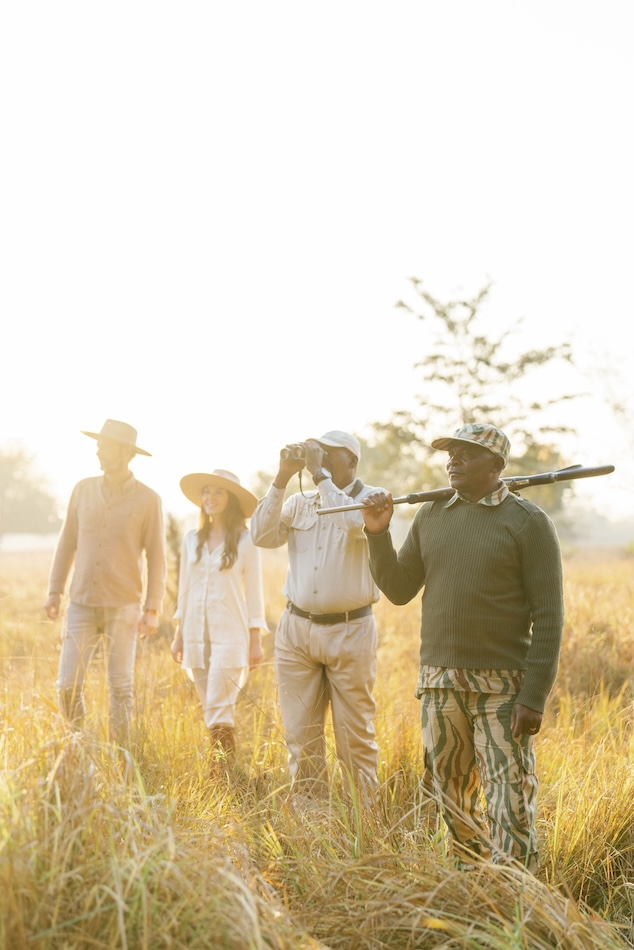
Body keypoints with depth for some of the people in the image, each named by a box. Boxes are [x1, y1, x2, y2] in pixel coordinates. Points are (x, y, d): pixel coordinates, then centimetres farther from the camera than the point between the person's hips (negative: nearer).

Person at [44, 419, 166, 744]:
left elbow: (156, 558, -4)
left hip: (123, 607, -2)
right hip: (82, 605, 3)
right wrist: (54, 591, 6)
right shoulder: (84, 489, 3)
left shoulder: (148, 500, -6)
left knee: (120, 687, 1)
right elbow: (67, 543, 10)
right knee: (68, 685, -1)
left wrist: (153, 609, -9)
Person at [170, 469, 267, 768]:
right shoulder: (192, 539, 9)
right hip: (196, 634, 5)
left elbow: (254, 592, -1)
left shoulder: (245, 540, -4)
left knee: (219, 708, -11)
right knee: (210, 710, 7)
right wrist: (178, 635, 12)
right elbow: (184, 589, 14)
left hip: (230, 634, -4)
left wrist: (256, 640, -3)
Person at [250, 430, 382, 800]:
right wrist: (282, 478, -5)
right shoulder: (300, 502, 11)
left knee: (355, 734, 1)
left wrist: (318, 472, -15)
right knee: (301, 733, 6)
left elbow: (352, 522, -22)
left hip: (350, 631, -4)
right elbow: (263, 535, -2)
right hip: (296, 628, 4)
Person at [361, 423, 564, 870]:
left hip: (503, 687, -5)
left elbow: (548, 616, -9)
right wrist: (378, 534, -1)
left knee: (510, 807, -6)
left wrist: (534, 697, -15)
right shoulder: (431, 515, 9)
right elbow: (399, 590, 13)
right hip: (439, 683, 5)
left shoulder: (528, 522, -6)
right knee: (453, 798, 13)